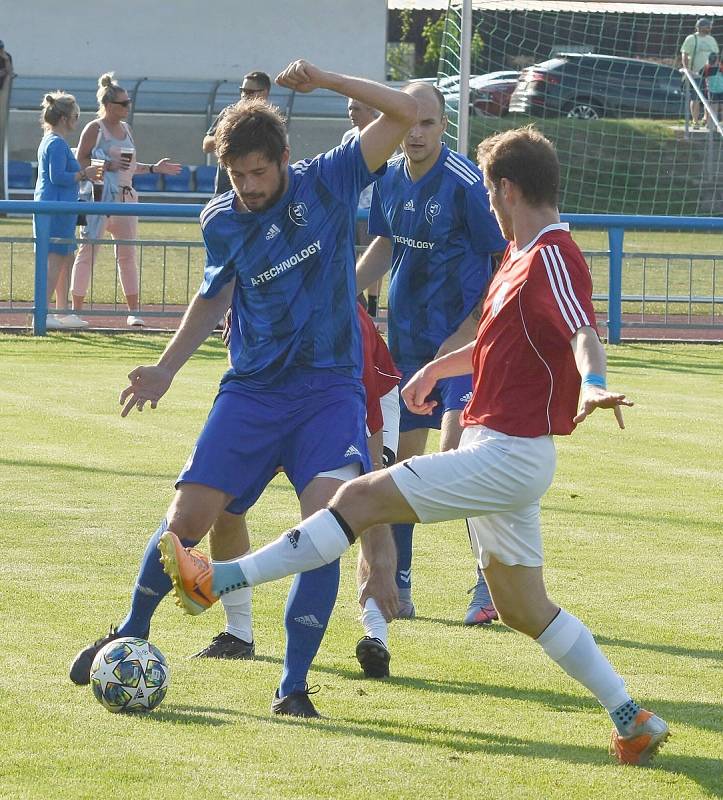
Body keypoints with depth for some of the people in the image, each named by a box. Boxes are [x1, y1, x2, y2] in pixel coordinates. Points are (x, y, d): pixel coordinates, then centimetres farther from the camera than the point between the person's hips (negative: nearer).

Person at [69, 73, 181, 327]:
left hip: (125, 196, 7)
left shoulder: (125, 128, 16)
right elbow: (80, 162, -11)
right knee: (88, 251, -3)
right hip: (100, 197, -7)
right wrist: (109, 165, -20)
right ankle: (76, 308, 1)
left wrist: (154, 168, 14)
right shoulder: (95, 128, -7)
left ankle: (133, 311, 9)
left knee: (128, 254, 6)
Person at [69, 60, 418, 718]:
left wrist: (322, 80, -18)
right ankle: (131, 633, 24)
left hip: (330, 389, -2)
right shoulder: (221, 221, 4)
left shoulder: (327, 183, -4)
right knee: (187, 517, -4)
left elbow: (404, 112, -11)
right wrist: (166, 369, 18)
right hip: (252, 390, 2)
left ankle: (295, 684, -13)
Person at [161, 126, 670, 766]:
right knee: (524, 610, 12)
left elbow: (584, 332, -33)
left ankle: (220, 580, -10)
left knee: (362, 498, -12)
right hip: (502, 454, 10)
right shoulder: (521, 256, 17)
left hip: (509, 454, -10)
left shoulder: (552, 257, -14)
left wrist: (593, 383, -51)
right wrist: (437, 368, 38)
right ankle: (634, 722, 13)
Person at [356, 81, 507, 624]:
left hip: (464, 340, -7)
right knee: (399, 457, 9)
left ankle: (491, 582, -10)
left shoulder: (466, 183, -17)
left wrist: (467, 333, -17)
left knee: (456, 451, -19)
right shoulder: (389, 180, 4)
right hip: (407, 342, 7)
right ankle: (397, 587, 19)